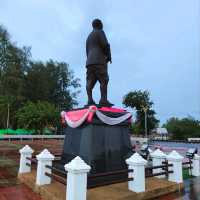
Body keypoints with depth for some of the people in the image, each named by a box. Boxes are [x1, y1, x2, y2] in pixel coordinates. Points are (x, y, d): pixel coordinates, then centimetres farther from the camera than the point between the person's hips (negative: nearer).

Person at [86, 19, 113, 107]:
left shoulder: (88, 37, 32)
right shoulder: (100, 32, 7)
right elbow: (105, 45, -6)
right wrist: (109, 56, 6)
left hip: (89, 62, 8)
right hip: (99, 60, -8)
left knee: (90, 82, -3)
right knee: (104, 80, -13)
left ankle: (90, 100, -13)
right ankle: (103, 100, -24)